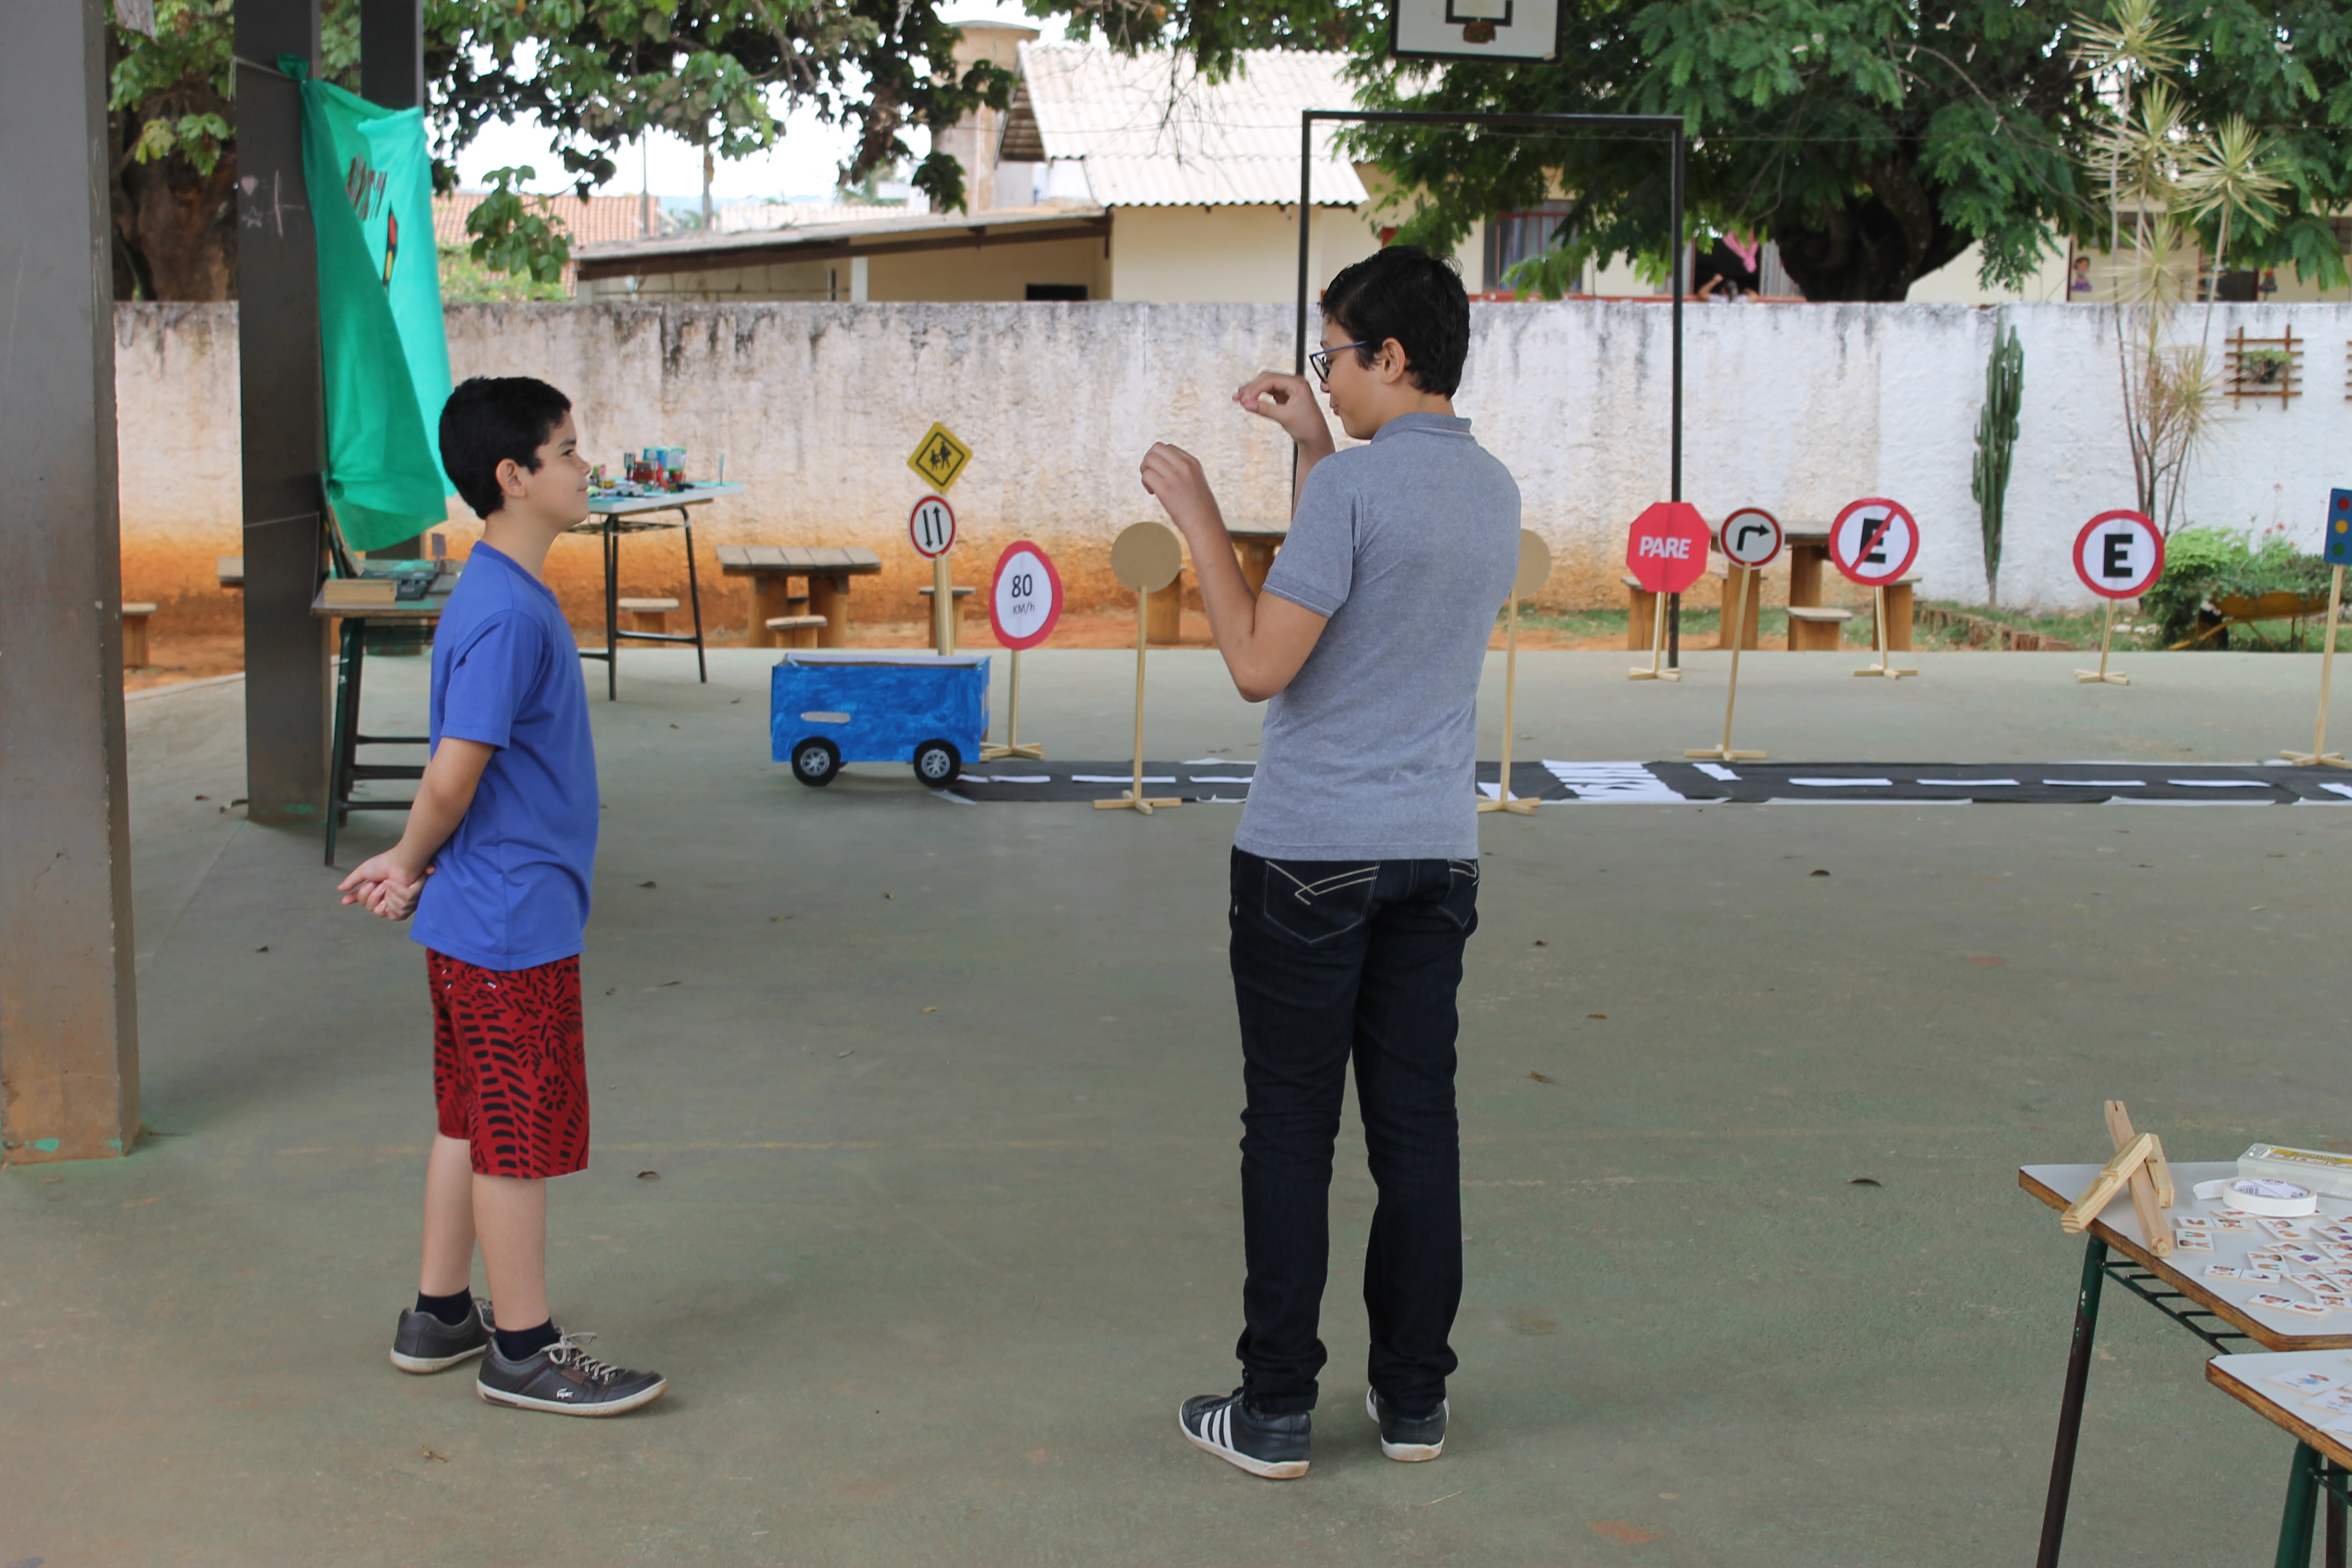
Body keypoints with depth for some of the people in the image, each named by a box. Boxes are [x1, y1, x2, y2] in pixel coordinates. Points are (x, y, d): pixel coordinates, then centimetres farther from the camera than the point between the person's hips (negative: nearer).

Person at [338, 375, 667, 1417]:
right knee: (522, 1138, 1)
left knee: (473, 1124, 18)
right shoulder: (507, 613, -21)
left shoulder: (506, 596, 11)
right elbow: (455, 775, -21)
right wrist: (413, 860, -5)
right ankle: (525, 1353, 13)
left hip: (478, 917, 10)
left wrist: (411, 864, 6)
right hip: (514, 922, -10)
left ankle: (438, 1319, 30)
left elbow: (457, 777, 14)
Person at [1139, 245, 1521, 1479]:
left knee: (1290, 1132, 1)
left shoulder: (1353, 486, -15)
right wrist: (1312, 445, 22)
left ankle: (1276, 1410, 7)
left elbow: (1261, 665, -16)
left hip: (1310, 854, -6)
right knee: (1417, 1125, 10)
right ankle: (1413, 1400, 17)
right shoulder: (1495, 492, 9)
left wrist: (1198, 518, -8)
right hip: (1437, 854, 7)